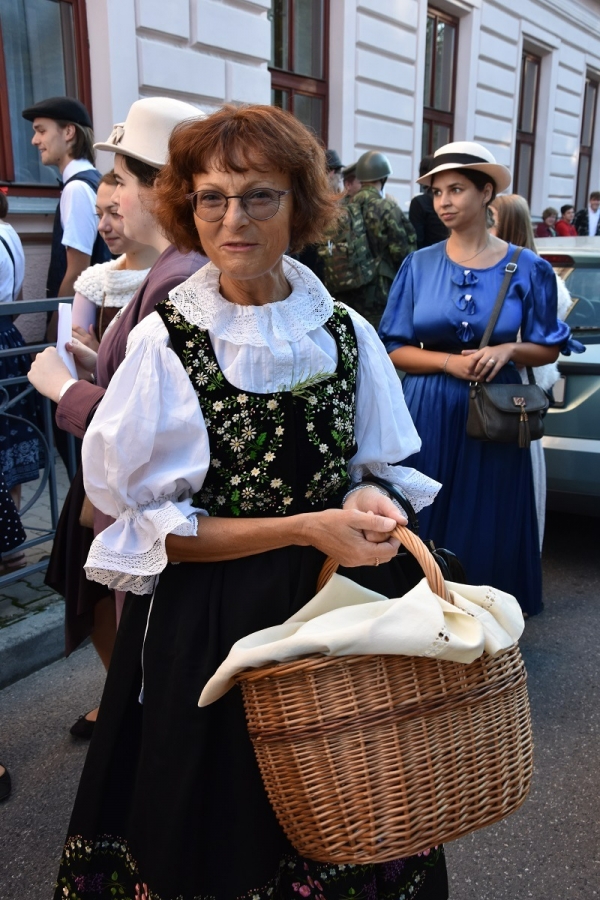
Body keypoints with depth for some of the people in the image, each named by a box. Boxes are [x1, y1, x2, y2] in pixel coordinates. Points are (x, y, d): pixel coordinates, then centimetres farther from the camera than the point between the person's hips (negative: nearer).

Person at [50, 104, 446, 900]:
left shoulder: (344, 332, -1)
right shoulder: (165, 340, -10)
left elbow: (382, 470, 11)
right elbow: (148, 527, -10)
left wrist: (369, 502, -13)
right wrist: (307, 528, -18)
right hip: (209, 628, -3)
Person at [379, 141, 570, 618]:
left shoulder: (528, 268, -1)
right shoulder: (419, 265, 1)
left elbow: (548, 348, 7)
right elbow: (394, 349, 1)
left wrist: (508, 350, -13)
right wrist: (449, 361, -14)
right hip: (429, 410, 1)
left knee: (488, 526, 8)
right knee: (426, 525, 7)